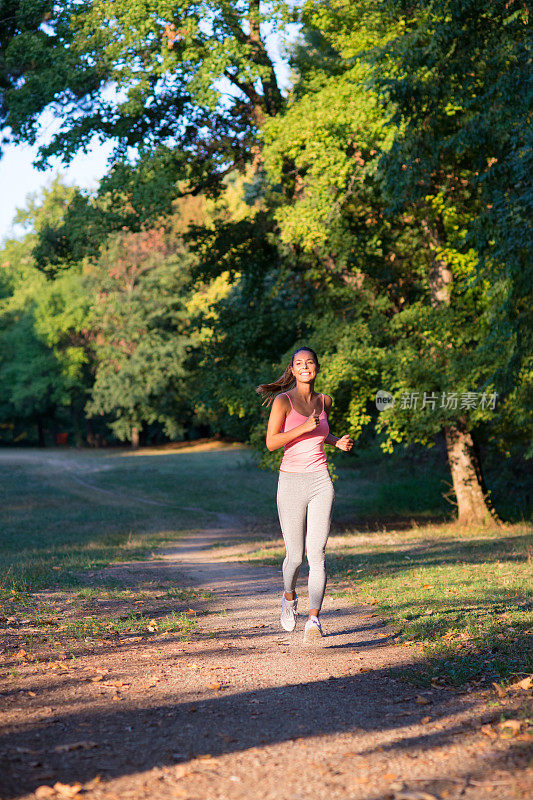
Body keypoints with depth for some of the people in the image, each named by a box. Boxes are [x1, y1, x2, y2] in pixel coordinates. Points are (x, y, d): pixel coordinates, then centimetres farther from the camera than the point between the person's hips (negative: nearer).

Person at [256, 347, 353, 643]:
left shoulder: (324, 401, 9)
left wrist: (337, 441, 9)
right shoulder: (283, 400, -5)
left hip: (321, 482, 2)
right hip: (291, 483, -2)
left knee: (317, 554, -9)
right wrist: (303, 428, -24)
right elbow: (271, 442, -13)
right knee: (295, 555, 4)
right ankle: (289, 596, 36)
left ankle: (314, 619, -8)